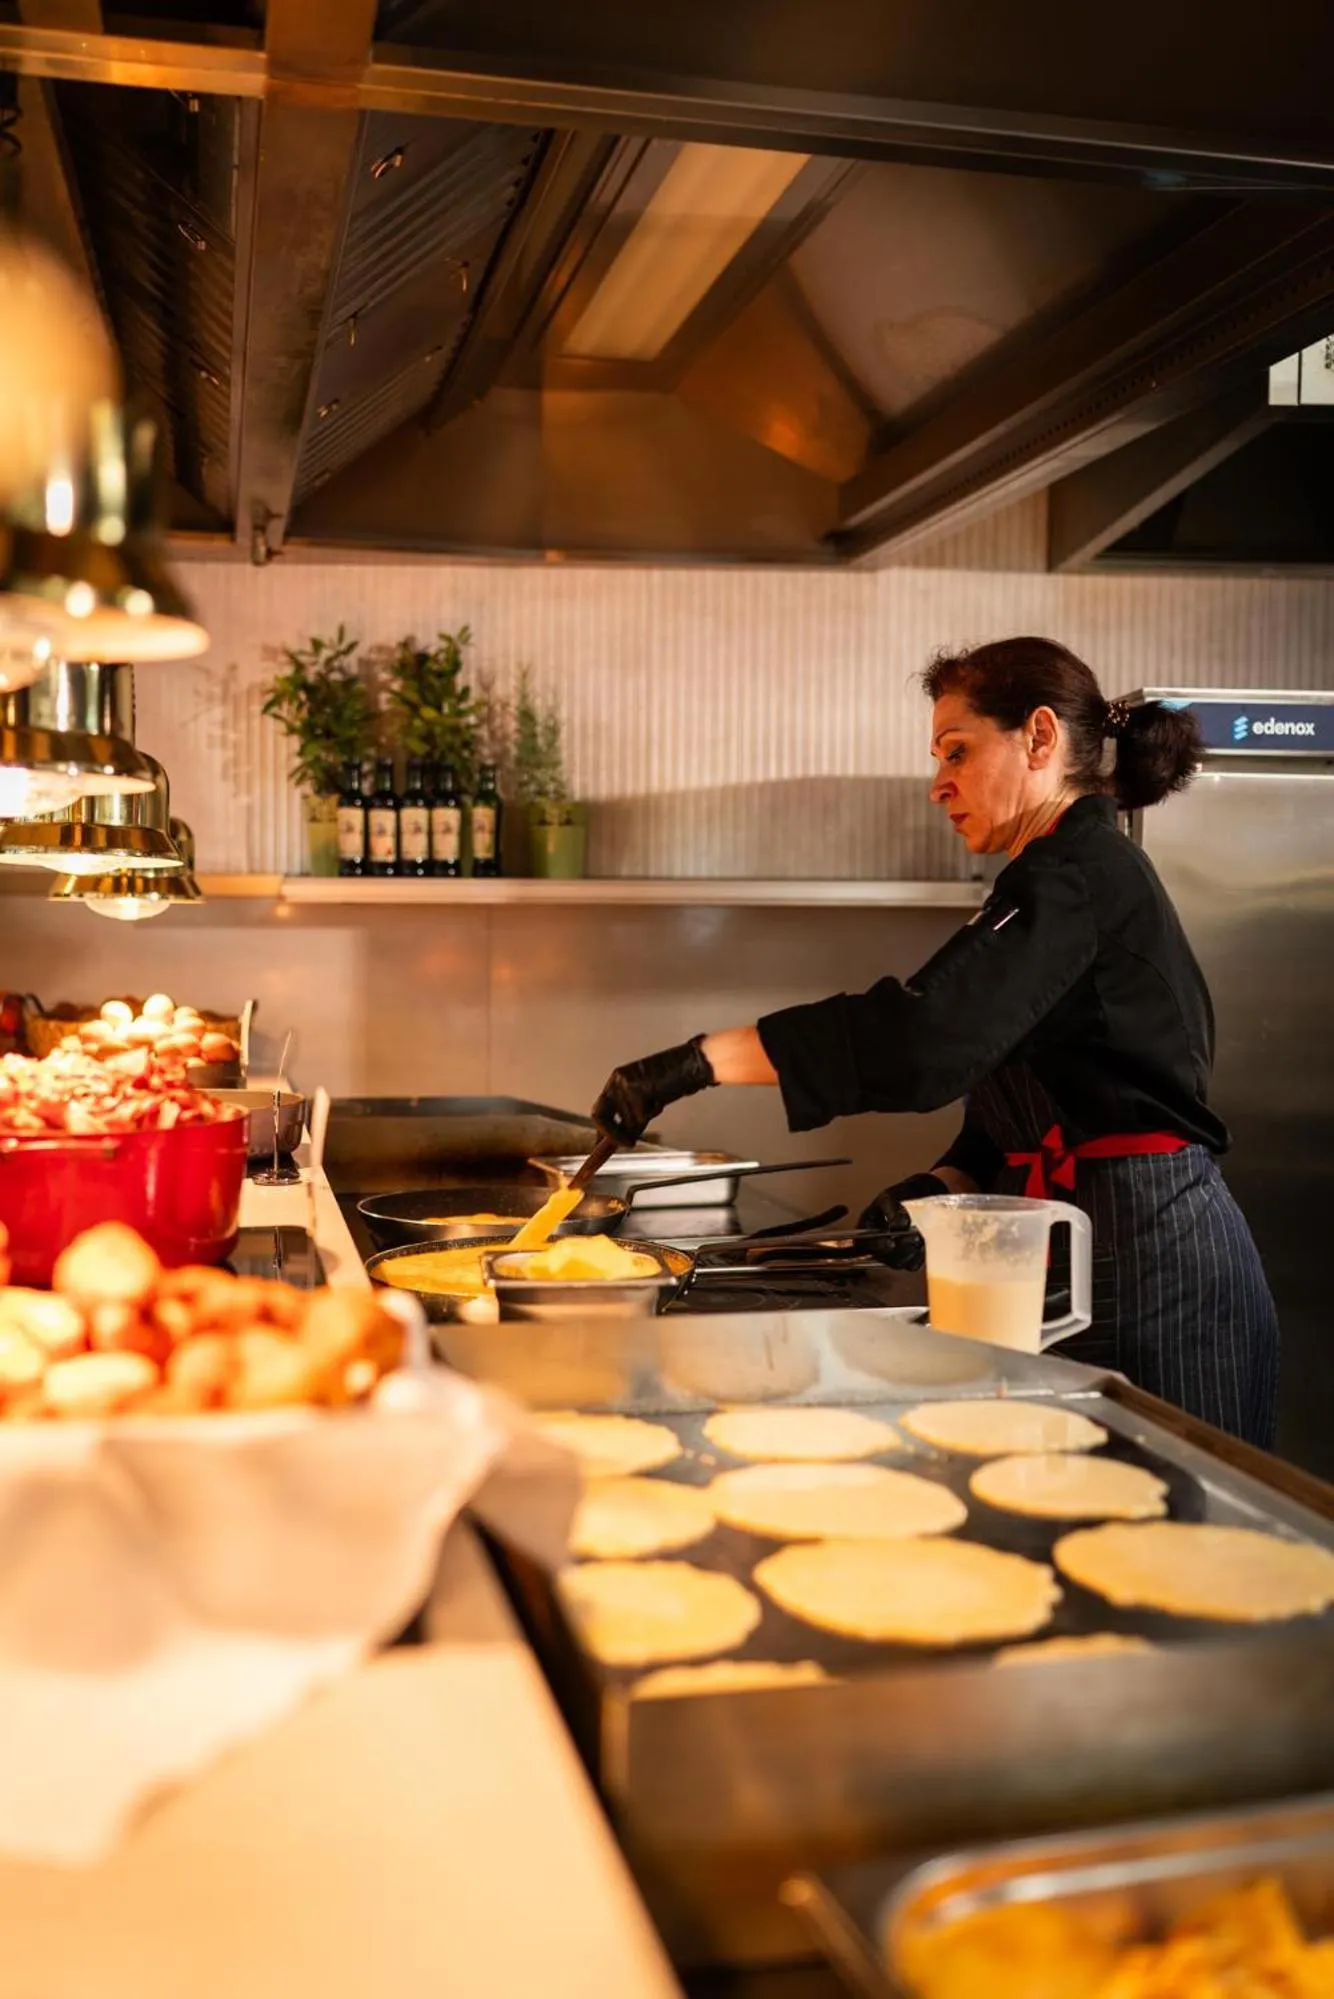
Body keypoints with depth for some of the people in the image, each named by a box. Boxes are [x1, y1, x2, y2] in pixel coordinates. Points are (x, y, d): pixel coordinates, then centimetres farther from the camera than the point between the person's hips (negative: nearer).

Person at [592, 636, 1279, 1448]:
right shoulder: (1087, 871, 16)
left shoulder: (1077, 876, -16)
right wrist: (942, 1185, 3)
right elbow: (1037, 1109, 19)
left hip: (1147, 1251, -10)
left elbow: (923, 1035, -30)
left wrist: (702, 1061, -31)